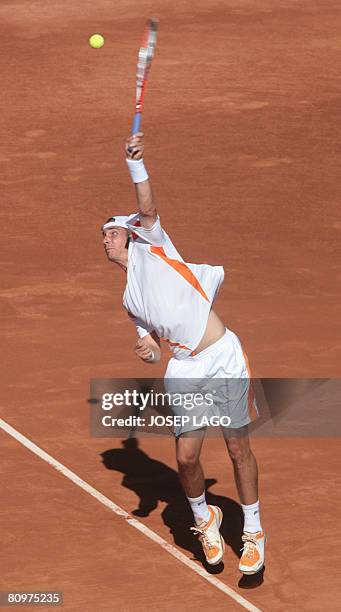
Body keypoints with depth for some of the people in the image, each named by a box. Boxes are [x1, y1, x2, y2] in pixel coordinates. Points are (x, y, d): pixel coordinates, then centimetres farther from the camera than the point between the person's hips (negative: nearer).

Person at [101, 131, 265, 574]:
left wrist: (136, 165, -23)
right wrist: (148, 351, -5)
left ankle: (253, 531, 15)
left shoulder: (151, 245, 10)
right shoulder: (130, 298, 21)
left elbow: (147, 209, -9)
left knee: (238, 449, 1)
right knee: (186, 455, -5)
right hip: (185, 368, 4)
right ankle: (205, 518, 22)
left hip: (224, 355, -4)